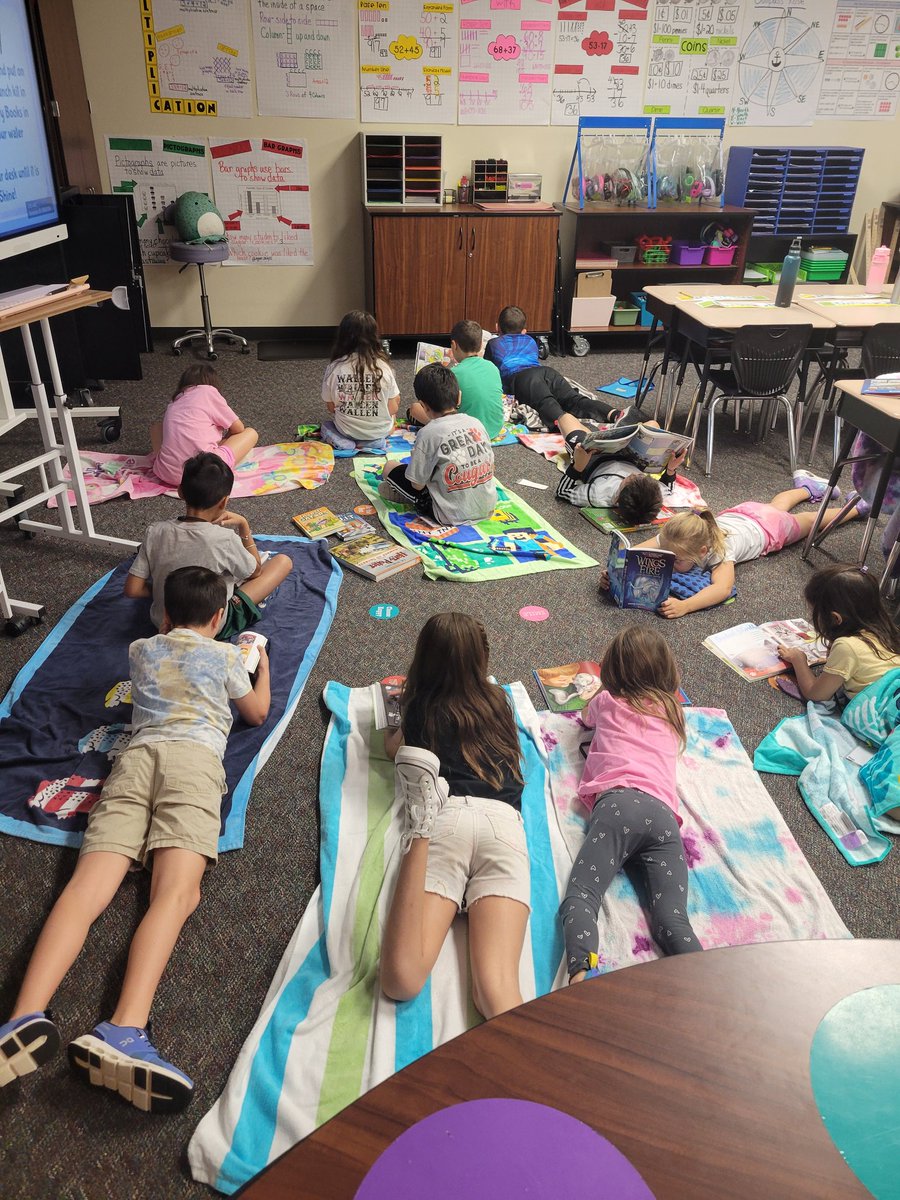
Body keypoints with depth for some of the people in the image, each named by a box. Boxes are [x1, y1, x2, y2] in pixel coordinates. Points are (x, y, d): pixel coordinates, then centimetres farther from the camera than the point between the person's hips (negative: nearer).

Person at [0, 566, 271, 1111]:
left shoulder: (141, 649, 29)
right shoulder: (226, 653, 21)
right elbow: (258, 712, 33)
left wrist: (174, 626, 67)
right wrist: (263, 662, 49)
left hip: (137, 754, 4)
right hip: (194, 758, -3)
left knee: (87, 888, -13)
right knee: (176, 892, -22)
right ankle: (123, 1031, -44)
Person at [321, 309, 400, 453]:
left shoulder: (333, 368, -14)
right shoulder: (382, 367, -17)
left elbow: (331, 407, -4)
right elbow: (393, 408, -10)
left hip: (346, 430, 2)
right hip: (380, 431, -1)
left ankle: (347, 443, 19)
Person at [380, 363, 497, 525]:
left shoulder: (428, 433, -16)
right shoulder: (476, 423, 0)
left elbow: (418, 484, -10)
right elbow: (491, 467, 9)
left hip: (452, 516, -6)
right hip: (487, 509, 6)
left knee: (390, 467, 6)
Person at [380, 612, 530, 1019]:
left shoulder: (422, 708, 22)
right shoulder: (497, 700, 29)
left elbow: (393, 748, 45)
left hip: (447, 818, -2)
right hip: (503, 821, 2)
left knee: (402, 980, -20)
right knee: (498, 993, -17)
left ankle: (421, 826, -36)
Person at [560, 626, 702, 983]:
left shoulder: (605, 701, 25)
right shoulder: (673, 710, 30)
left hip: (619, 801, -3)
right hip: (663, 813, 3)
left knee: (578, 899, -15)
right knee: (672, 921, -10)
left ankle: (582, 974, -45)